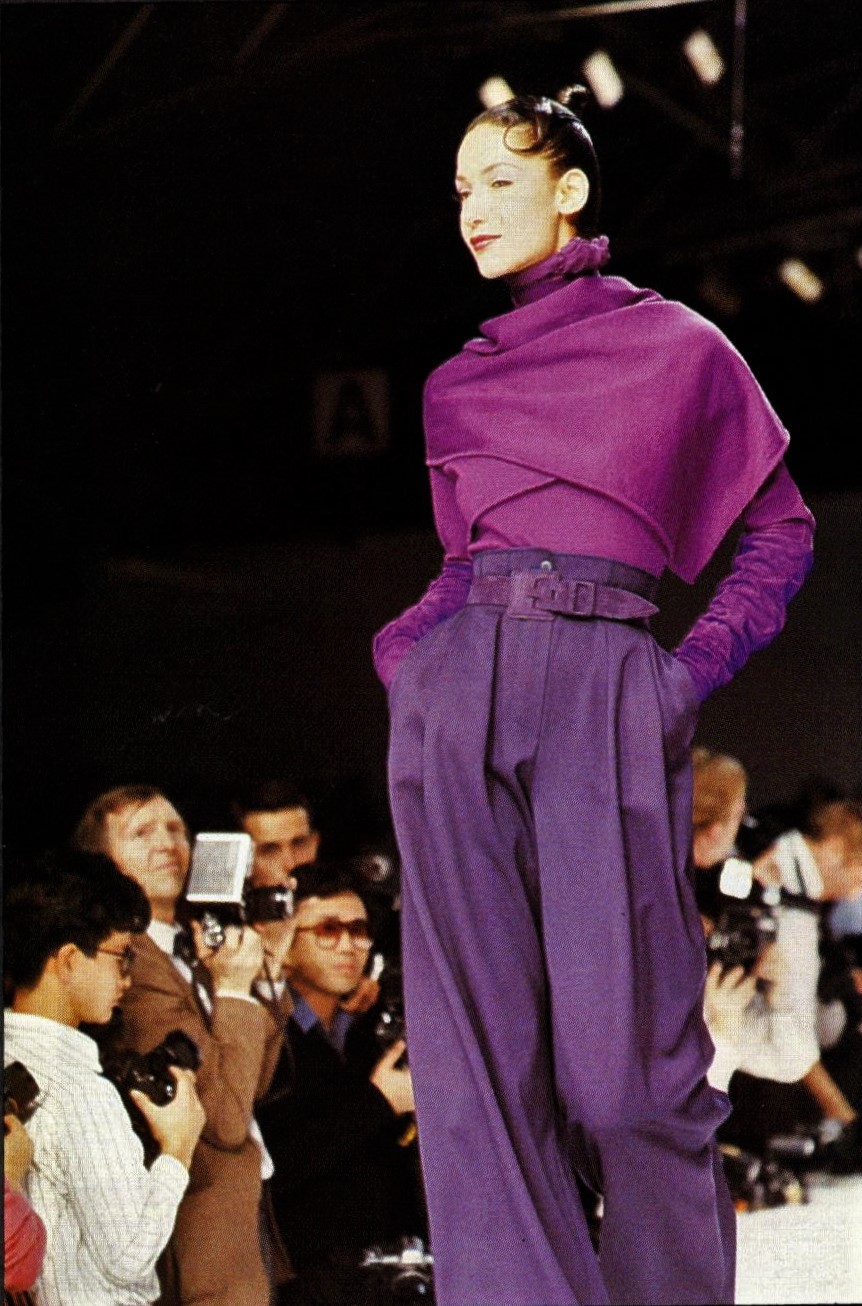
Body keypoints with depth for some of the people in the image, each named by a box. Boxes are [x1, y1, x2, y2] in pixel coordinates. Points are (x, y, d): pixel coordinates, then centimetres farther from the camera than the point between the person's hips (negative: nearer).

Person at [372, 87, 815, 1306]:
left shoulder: (679, 347, 9)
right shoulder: (459, 382, 21)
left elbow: (780, 532, 12)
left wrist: (698, 669, -1)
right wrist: (406, 648, 11)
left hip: (605, 691, -4)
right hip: (455, 694, 4)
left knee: (624, 1056, -9)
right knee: (475, 1048, -5)